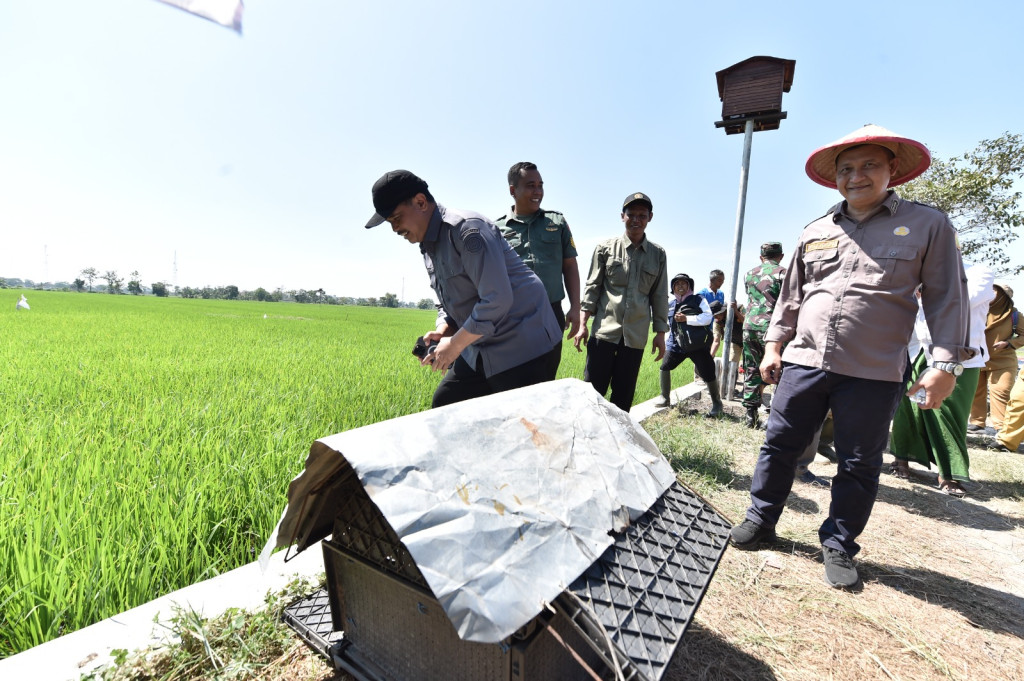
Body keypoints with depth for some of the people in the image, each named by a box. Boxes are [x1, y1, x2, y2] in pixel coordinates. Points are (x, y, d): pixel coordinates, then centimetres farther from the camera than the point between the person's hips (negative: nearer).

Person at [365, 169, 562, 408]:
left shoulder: (466, 229, -18)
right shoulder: (428, 247, 12)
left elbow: (497, 299, -25)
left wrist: (454, 345, -17)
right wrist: (442, 331, -2)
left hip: (525, 348, -9)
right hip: (482, 348, 10)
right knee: (444, 407, 12)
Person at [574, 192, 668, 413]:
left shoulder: (658, 254, 9)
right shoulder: (606, 248, 3)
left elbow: (659, 295, 11)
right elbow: (592, 287, 3)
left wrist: (660, 333, 8)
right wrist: (582, 324, -3)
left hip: (636, 336, 2)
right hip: (604, 330, -2)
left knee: (624, 395, 9)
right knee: (593, 389, -1)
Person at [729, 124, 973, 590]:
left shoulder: (927, 225, 5)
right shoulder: (815, 233, 12)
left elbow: (946, 299, 3)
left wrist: (946, 364, -4)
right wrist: (773, 345, 10)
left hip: (874, 373, -2)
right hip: (805, 361, 3)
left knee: (859, 465, 8)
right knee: (779, 446, 7)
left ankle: (838, 546, 26)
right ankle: (761, 520, 24)